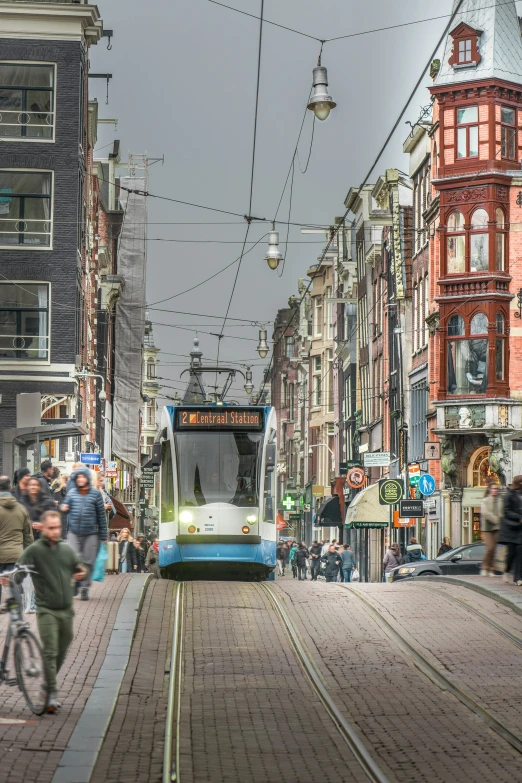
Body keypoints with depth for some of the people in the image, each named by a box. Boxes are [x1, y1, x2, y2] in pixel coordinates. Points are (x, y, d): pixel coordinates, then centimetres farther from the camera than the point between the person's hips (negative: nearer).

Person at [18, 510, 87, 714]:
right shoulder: (34, 550, -7)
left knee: (62, 652, 13)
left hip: (66, 610, 5)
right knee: (50, 652, -11)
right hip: (46, 610, -5)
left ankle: (49, 685, 29)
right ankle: (52, 694, -10)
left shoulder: (67, 549, 9)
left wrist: (81, 572, 1)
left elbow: (78, 567, 23)